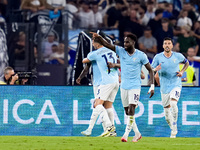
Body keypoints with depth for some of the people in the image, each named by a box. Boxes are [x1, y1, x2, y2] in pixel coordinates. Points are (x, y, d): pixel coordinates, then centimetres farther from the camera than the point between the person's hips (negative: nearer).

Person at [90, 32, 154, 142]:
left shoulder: (141, 55, -6)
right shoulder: (121, 51, 2)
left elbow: (150, 70, 1)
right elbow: (106, 45, -7)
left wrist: (152, 86, -6)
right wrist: (98, 37, -27)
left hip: (135, 87, -4)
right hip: (124, 86, 4)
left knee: (131, 110, -17)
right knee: (127, 112, 7)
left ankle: (126, 134, -16)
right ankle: (137, 133, 21)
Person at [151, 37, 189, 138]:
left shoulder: (178, 56, -2)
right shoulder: (158, 57, -2)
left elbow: (186, 62, 18)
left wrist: (182, 72, 1)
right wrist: (155, 69, -23)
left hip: (176, 85, -2)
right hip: (164, 87, 2)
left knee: (173, 103, -27)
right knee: (166, 110, 7)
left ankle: (174, 127, -17)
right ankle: (173, 130, 28)